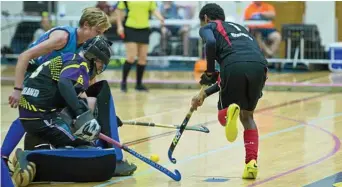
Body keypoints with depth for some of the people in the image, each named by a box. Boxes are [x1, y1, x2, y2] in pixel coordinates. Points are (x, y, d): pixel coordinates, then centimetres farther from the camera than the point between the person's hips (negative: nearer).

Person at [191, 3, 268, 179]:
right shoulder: (238, 28, 40)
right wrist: (205, 94, 39)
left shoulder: (208, 27, 23)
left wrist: (209, 72, 9)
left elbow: (211, 42, -4)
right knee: (247, 116, 26)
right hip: (259, 65, 5)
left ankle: (230, 112, -20)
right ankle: (251, 163, 9)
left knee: (223, 116, 17)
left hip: (235, 65, -5)